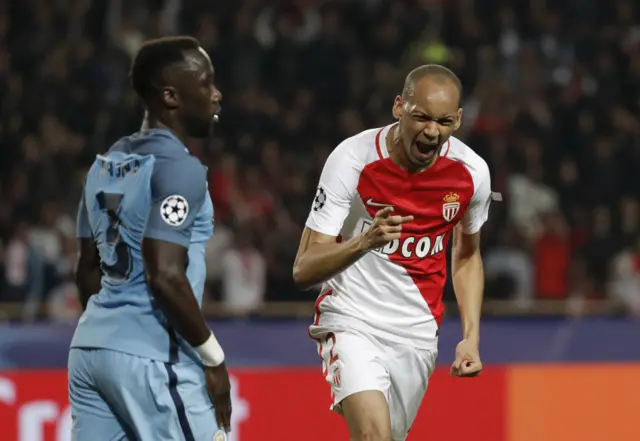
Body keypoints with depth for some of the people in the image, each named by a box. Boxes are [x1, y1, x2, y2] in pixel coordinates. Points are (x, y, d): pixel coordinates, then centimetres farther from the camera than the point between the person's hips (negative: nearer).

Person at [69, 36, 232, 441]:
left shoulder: (106, 164, 15)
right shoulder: (178, 168, -12)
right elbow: (165, 276, -20)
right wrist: (213, 357, -11)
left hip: (90, 346, 8)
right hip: (150, 358, -8)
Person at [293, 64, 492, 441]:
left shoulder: (472, 172, -6)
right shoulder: (352, 160, -17)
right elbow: (303, 271, -19)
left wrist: (471, 337, 6)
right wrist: (365, 241, -37)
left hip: (418, 335, 5)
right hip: (352, 322, -4)